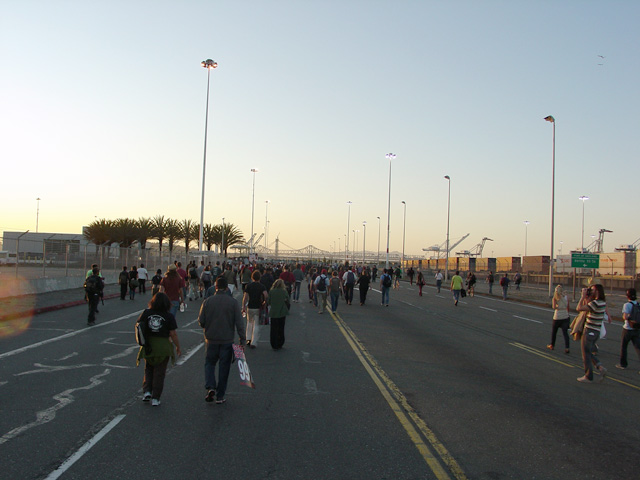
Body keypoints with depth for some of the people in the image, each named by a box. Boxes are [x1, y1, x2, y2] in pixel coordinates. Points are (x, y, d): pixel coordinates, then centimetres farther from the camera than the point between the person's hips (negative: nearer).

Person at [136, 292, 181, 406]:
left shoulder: (147, 313, -5)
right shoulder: (169, 316, -9)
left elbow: (138, 323, 9)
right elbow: (173, 334, -8)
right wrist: (178, 347, 3)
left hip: (148, 346, 2)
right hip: (163, 347, -2)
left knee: (148, 369, 23)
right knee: (159, 372, 7)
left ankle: (147, 391, 10)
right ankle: (155, 398, 8)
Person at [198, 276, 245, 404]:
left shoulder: (207, 301, -4)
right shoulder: (233, 302, -6)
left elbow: (201, 321, -1)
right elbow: (239, 323, -8)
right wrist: (242, 340, -4)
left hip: (211, 339, 1)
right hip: (227, 340, 0)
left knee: (209, 363, 18)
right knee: (224, 367, 9)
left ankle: (210, 387, -4)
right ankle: (220, 396, 13)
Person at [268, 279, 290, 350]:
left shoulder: (271, 292, -6)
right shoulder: (285, 292, -6)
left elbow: (268, 302, -1)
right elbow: (288, 303, 1)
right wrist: (287, 309, 17)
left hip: (273, 313, 0)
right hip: (282, 313, 0)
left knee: (274, 330, 8)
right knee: (281, 330, 13)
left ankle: (274, 346, 7)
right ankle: (280, 345, 18)